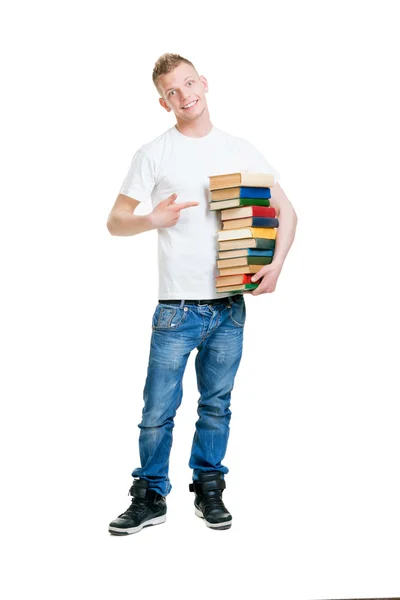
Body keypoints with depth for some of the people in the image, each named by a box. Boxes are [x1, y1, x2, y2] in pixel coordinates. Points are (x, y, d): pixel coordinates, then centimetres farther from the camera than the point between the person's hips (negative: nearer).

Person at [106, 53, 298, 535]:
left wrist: (276, 264, -3)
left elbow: (286, 211, 12)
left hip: (230, 306, 3)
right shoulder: (154, 153, 1)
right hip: (177, 308, -2)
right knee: (158, 410, 1)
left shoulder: (241, 150, 9)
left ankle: (208, 490, 26)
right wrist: (152, 219, -19)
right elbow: (115, 221, 1)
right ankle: (150, 498, 16)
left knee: (217, 406, 12)